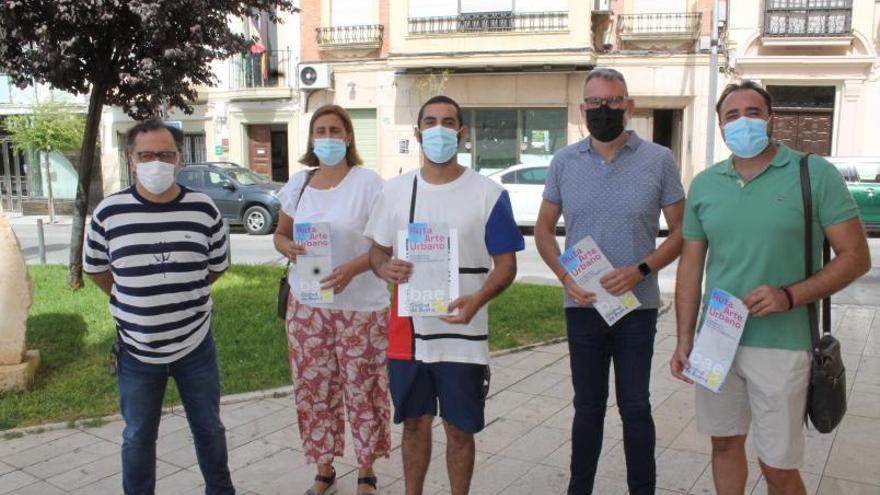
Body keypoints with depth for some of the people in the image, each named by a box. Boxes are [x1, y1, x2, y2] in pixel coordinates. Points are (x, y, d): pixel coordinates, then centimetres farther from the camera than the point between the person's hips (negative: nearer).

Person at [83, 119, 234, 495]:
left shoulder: (204, 210, -7)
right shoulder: (109, 212, -8)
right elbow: (96, 269, 7)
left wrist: (180, 295, 9)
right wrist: (135, 302, 8)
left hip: (196, 345, 1)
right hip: (136, 350, 0)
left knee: (208, 428, 17)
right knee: (138, 437, 16)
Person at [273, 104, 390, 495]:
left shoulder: (368, 182, -9)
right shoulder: (298, 184, 6)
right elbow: (280, 234, 14)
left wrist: (352, 268, -26)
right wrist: (289, 249, -10)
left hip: (361, 307, -4)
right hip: (307, 305, 4)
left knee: (362, 390, 5)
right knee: (314, 390, 11)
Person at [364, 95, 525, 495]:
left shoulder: (488, 194, -5)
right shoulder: (395, 190, 5)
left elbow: (506, 264, -5)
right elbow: (377, 249, 11)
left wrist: (478, 299, -24)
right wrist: (384, 267, -14)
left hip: (463, 336, -2)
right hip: (408, 332, 3)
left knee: (459, 428, 10)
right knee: (415, 423, 16)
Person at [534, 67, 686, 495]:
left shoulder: (659, 160, -2)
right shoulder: (564, 162, 4)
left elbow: (681, 230, 0)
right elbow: (543, 229, 8)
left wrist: (641, 269, -16)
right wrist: (565, 275, -9)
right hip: (581, 306, 2)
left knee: (634, 407, 8)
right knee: (588, 406, 14)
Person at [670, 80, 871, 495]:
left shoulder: (814, 174, -5)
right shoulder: (704, 184, 6)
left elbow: (855, 255, -6)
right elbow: (691, 265, 9)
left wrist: (789, 296, -20)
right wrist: (684, 340, 5)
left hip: (780, 346, -4)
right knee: (725, 443, 17)